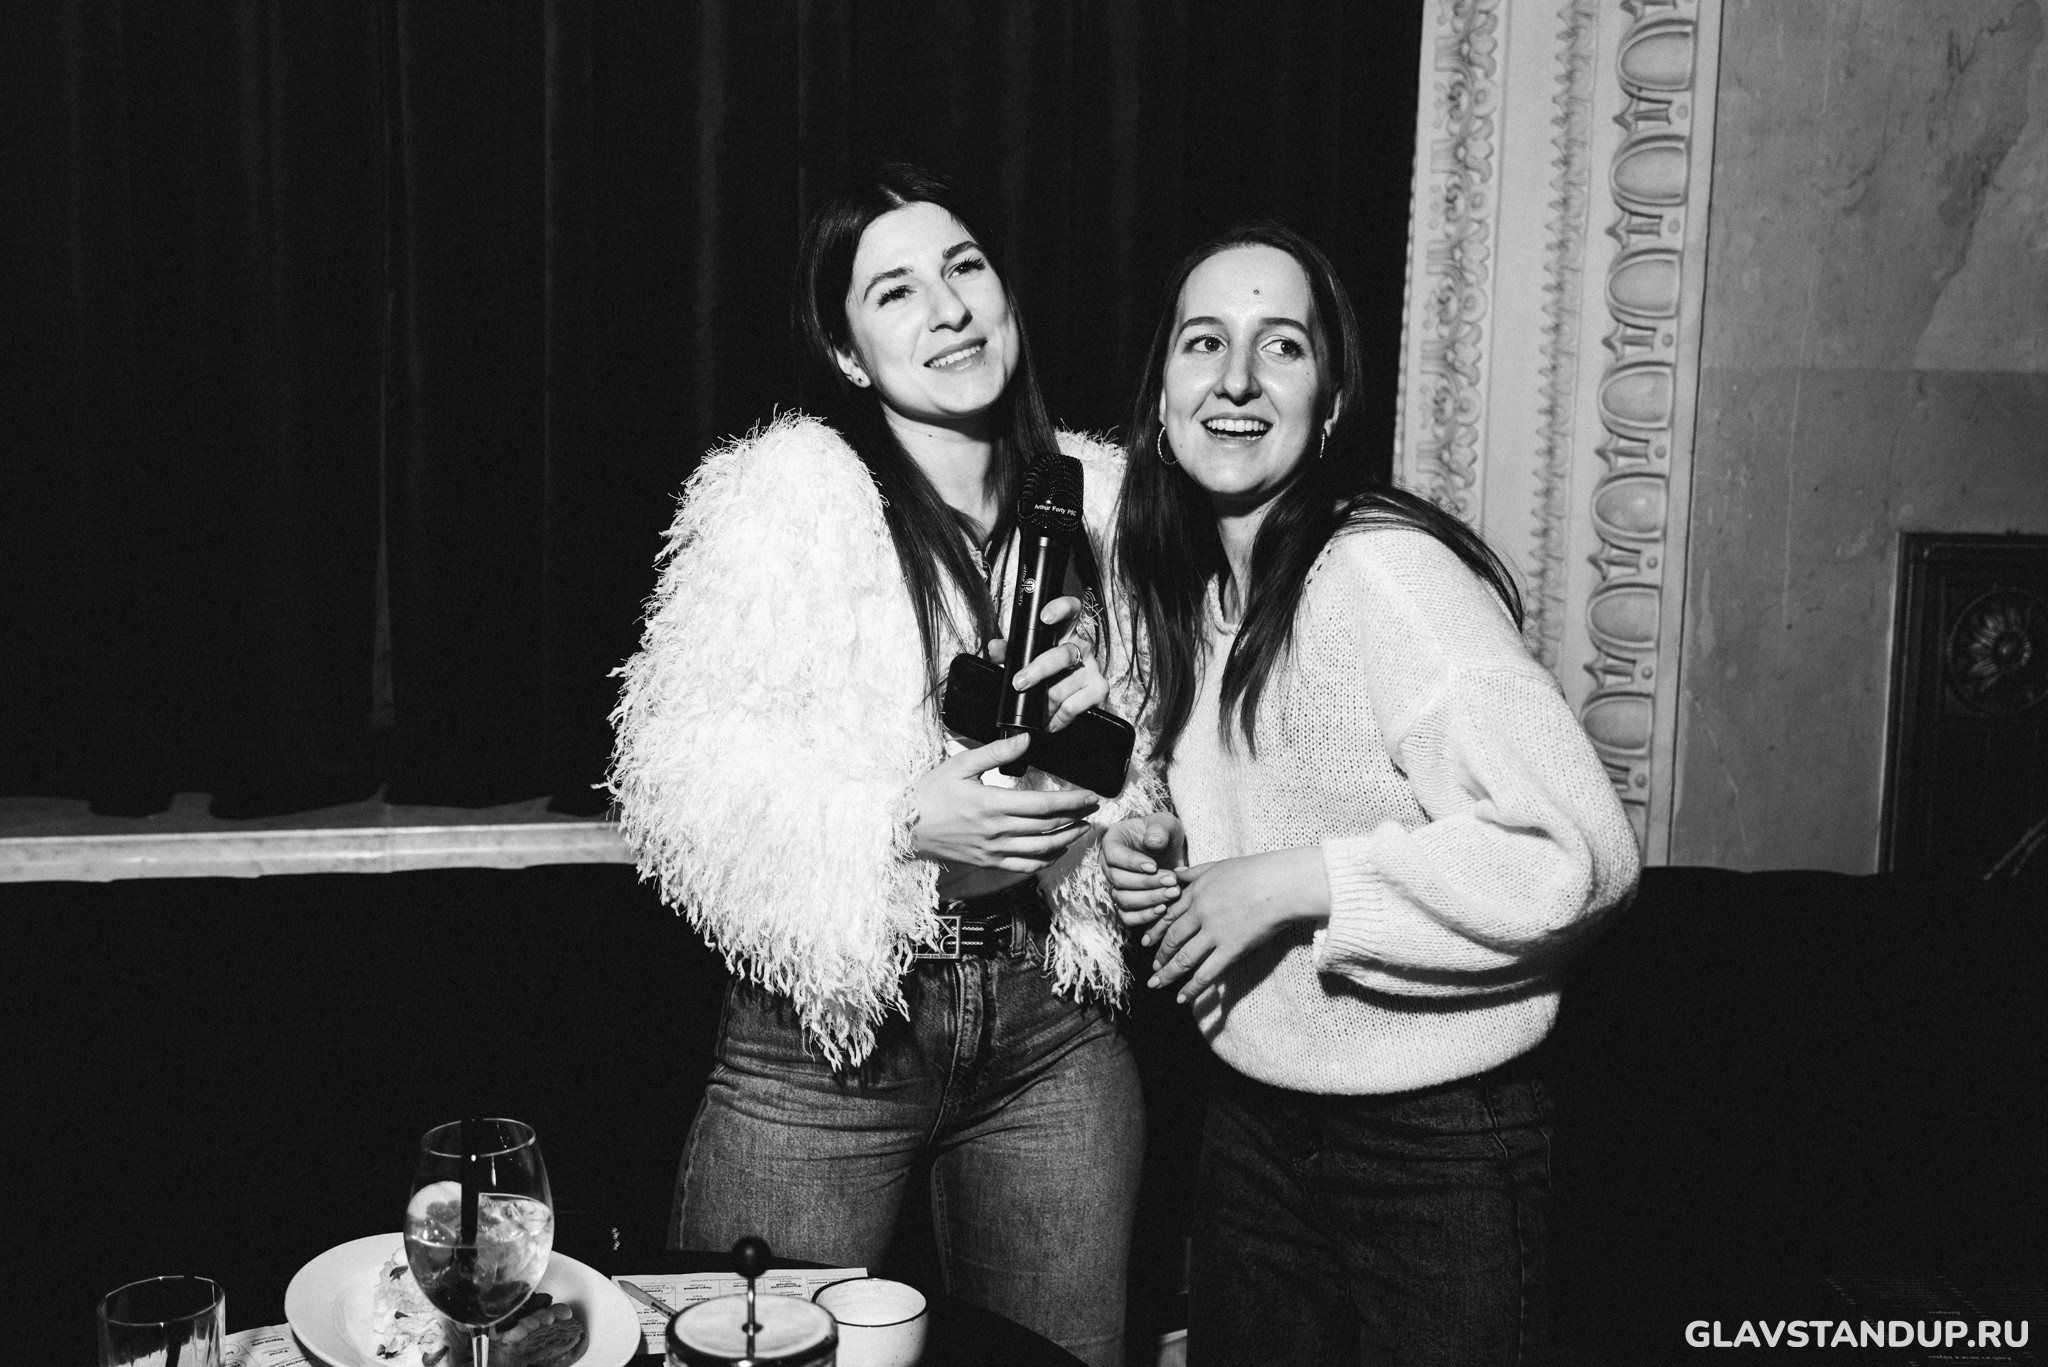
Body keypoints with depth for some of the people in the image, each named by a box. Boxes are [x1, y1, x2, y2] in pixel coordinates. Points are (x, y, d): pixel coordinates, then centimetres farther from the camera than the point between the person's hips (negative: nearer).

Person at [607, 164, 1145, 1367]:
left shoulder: (1096, 494, 3)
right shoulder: (786, 492, -10)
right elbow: (687, 774, -15)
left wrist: (1113, 683, -10)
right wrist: (904, 821, -25)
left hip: (1056, 1033, 4)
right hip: (829, 1033, -3)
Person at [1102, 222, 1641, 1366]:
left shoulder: (1386, 569, -20)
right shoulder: (1193, 596, 5)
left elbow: (1581, 853, -27)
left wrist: (1296, 882, -24)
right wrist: (1167, 859, -2)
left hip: (1435, 1142, -7)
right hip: (1251, 1120, 7)